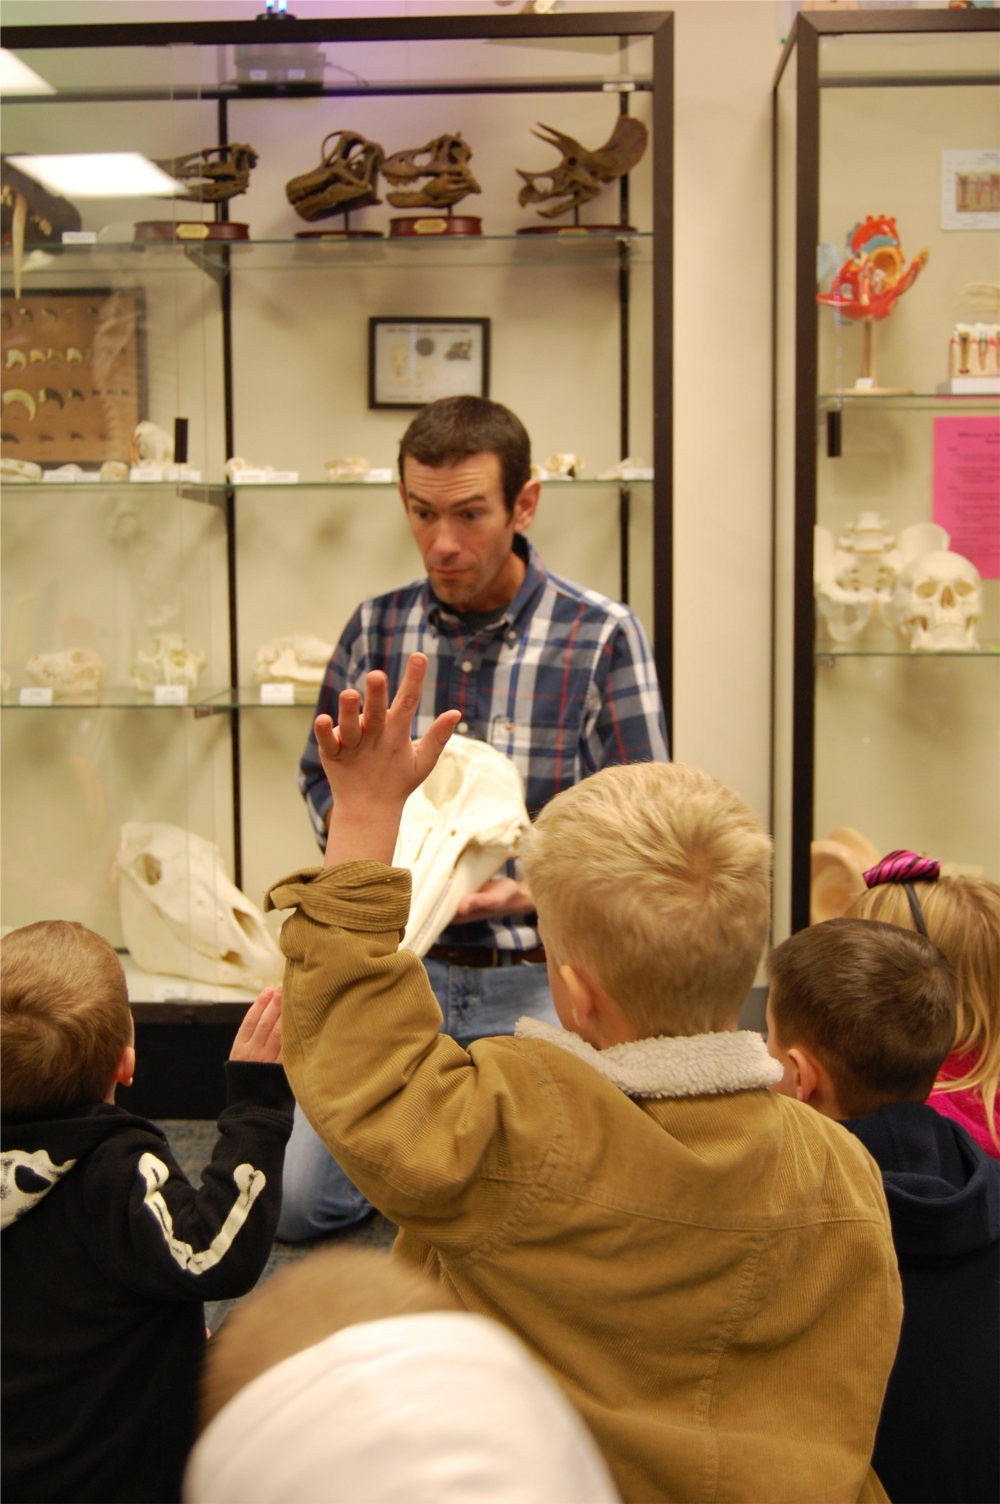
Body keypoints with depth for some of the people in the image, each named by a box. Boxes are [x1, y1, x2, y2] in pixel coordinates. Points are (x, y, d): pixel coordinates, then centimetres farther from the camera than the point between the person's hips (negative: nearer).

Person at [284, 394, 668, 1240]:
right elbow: (321, 773, 14)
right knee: (293, 1207, -1)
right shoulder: (377, 628, 2)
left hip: (538, 978, -3)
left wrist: (537, 888, -27)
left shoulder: (603, 635, -10)